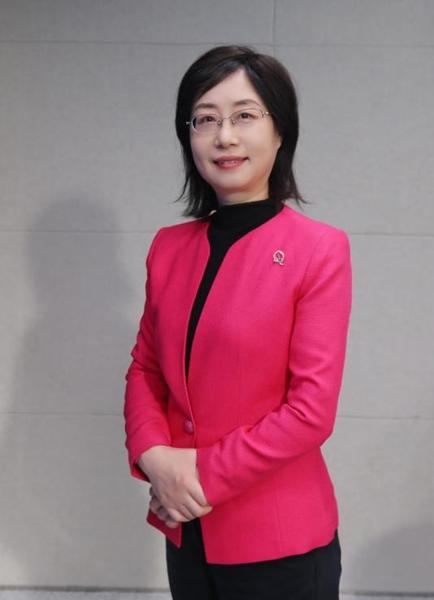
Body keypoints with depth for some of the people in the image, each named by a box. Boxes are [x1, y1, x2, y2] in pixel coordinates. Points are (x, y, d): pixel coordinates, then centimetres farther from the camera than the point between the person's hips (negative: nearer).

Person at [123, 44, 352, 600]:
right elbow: (144, 368, 8)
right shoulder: (169, 247, 2)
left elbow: (313, 408, -15)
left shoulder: (320, 250, -13)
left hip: (279, 540, -4)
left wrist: (207, 474, -14)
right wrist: (154, 458, -9)